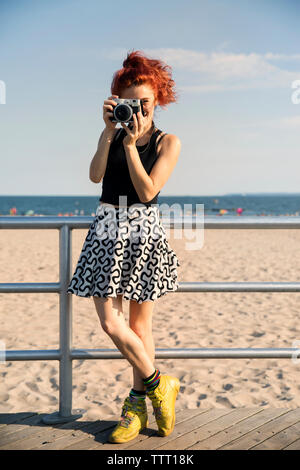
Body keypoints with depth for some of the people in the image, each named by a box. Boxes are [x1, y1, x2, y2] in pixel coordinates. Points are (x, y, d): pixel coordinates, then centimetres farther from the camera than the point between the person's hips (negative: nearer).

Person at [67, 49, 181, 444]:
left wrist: (131, 144, -13)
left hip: (144, 230, -3)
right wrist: (109, 132, -9)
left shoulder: (168, 142, 3)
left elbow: (147, 191, -10)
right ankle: (159, 385, 13)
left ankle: (137, 404, 17)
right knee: (110, 322, -5)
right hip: (108, 229, 3)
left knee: (140, 323, 3)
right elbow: (95, 175, -5)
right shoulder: (113, 134, 13)